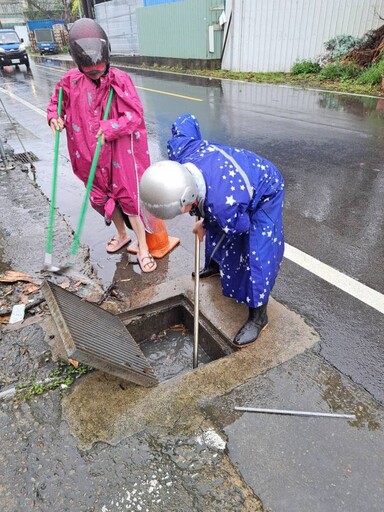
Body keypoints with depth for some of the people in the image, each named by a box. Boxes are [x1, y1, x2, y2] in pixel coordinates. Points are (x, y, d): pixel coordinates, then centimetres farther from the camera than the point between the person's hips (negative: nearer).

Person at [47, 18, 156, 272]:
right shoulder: (70, 81, -2)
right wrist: (55, 117, -7)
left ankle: (143, 247, 13)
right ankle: (122, 234, 39)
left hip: (121, 151, -4)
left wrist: (110, 128, -27)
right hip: (91, 154, 5)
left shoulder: (120, 80, -12)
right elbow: (57, 102, 14)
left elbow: (135, 114, -15)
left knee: (129, 196, -2)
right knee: (103, 196, 16)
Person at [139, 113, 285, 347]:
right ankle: (215, 265, 53)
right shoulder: (180, 151, -31)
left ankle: (258, 316, 3)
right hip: (243, 176, 8)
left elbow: (240, 226, -23)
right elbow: (186, 120, -9)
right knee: (215, 230, 23)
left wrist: (204, 225, -6)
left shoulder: (223, 206, -47)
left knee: (259, 256, -14)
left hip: (265, 194, -7)